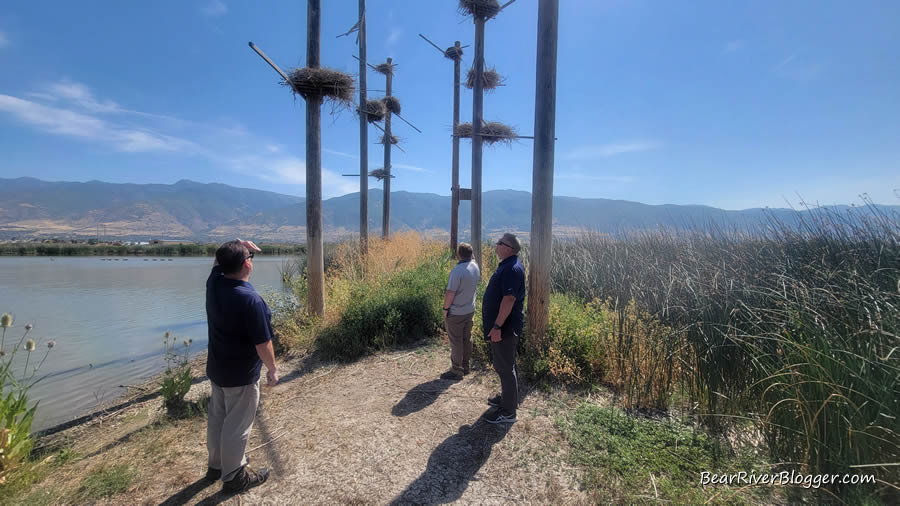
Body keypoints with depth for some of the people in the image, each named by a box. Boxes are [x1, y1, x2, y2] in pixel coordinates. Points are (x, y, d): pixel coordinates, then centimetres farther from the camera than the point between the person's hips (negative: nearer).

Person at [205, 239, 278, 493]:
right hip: (241, 376, -8)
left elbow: (221, 261, 16)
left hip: (217, 369, 8)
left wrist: (238, 246, -1)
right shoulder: (251, 300, -31)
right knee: (236, 426, 9)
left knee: (217, 418, 24)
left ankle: (216, 465, 44)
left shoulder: (214, 281, -10)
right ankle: (233, 476, 27)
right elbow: (263, 344, -23)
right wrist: (272, 369, -8)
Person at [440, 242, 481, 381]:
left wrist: (445, 308, -10)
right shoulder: (476, 267, -1)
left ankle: (456, 371, 14)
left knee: (456, 342, 4)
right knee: (466, 339, 17)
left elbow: (450, 293, -24)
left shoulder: (457, 271, -27)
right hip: (470, 310, 8)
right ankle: (465, 367, 30)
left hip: (456, 313, -8)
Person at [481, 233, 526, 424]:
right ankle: (508, 397, 38)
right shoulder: (506, 266, 12)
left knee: (505, 367, -1)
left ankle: (508, 411, 11)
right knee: (502, 365, 22)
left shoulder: (512, 269, -21)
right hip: (502, 327, 11)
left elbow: (509, 299, -28)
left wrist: (497, 326, -28)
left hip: (505, 328, -10)